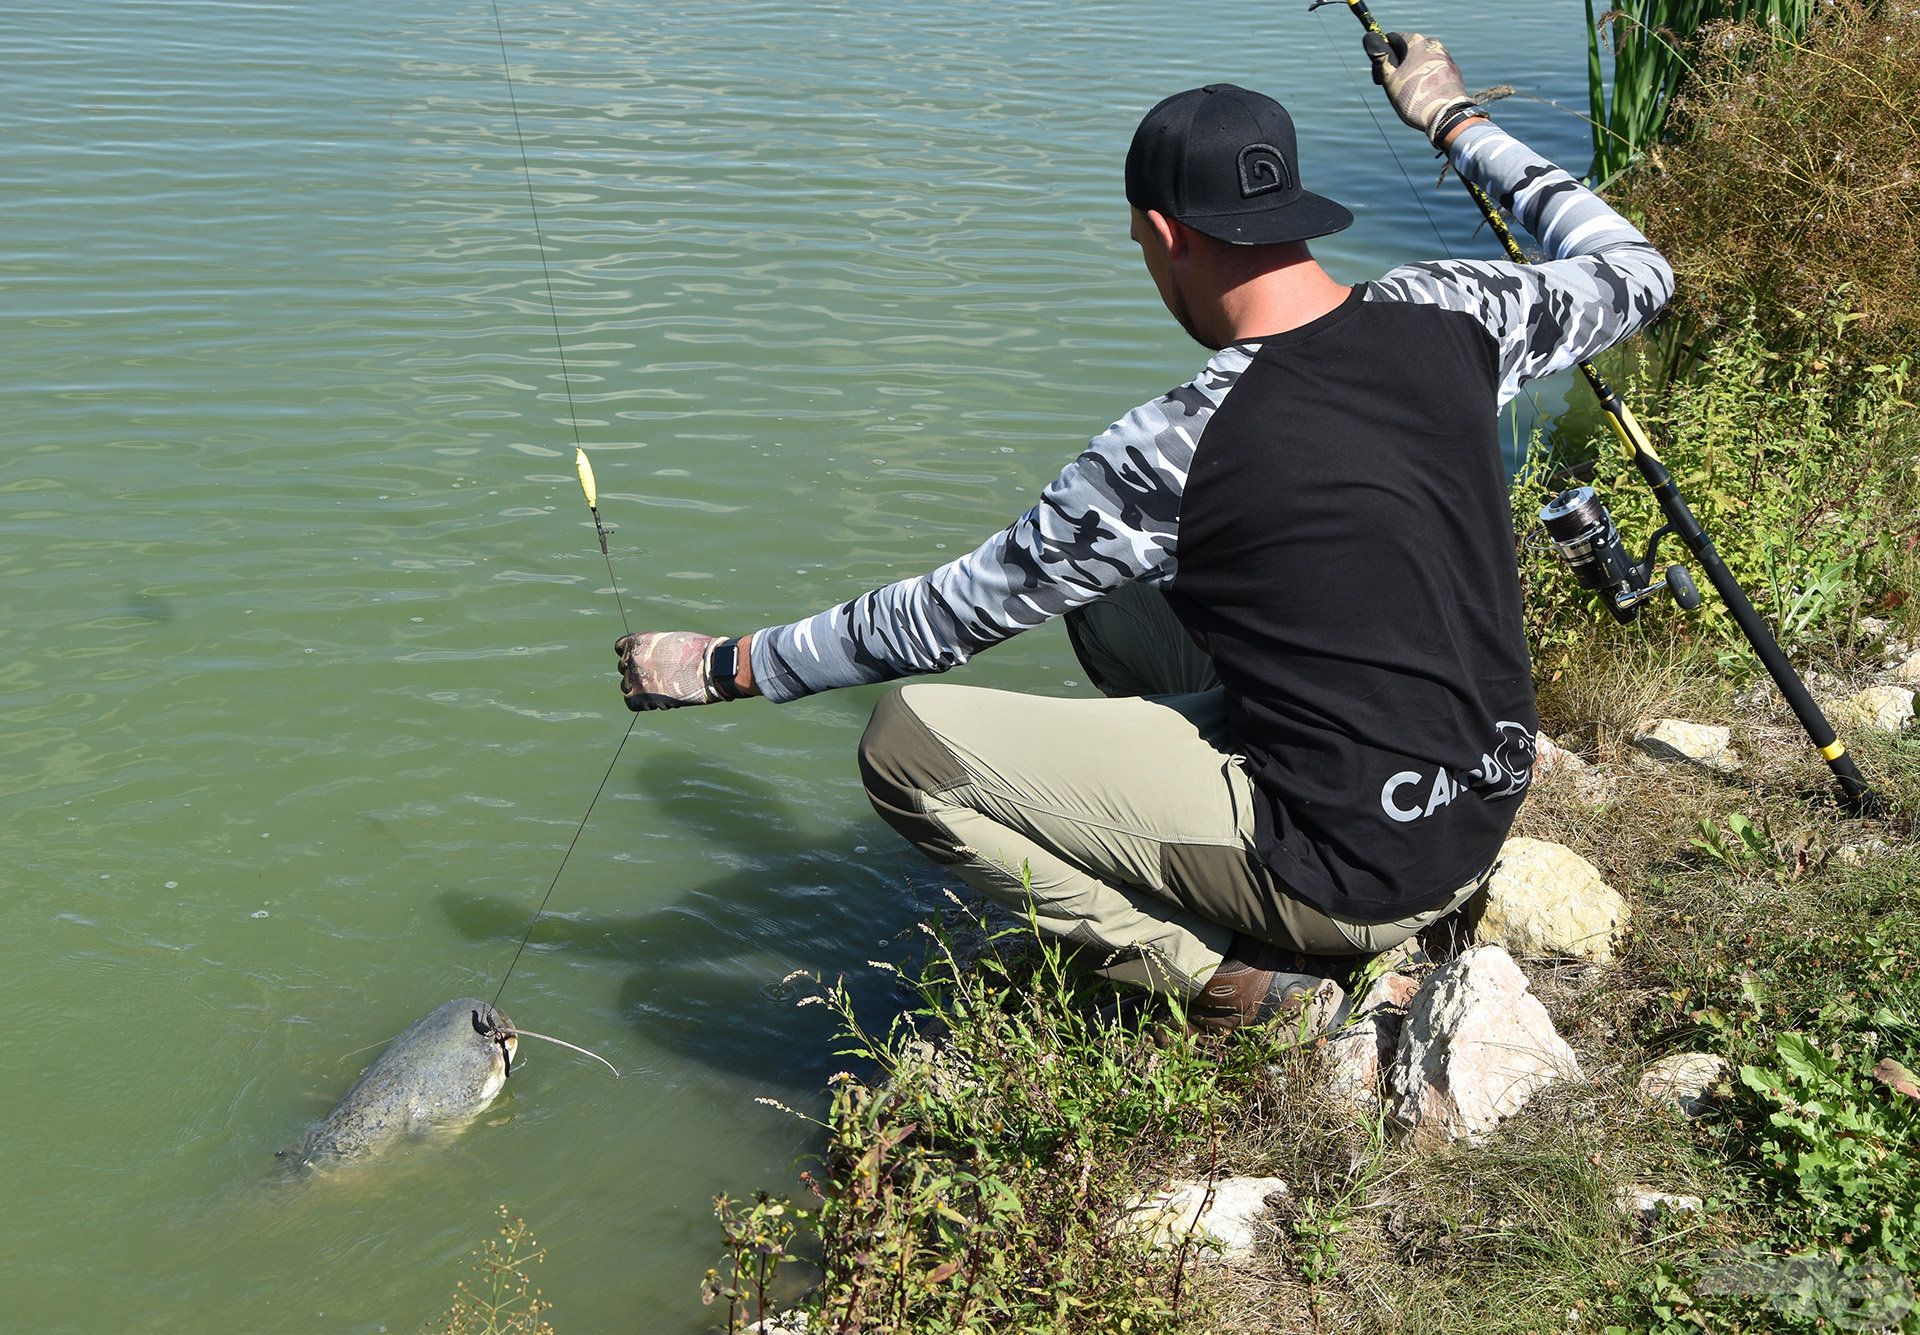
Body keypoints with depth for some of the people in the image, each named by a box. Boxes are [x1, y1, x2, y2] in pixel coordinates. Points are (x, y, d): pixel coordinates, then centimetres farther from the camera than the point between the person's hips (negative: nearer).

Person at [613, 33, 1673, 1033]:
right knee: (1107, 595, 22)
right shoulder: (1445, 318, -6)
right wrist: (1457, 121, 23)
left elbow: (948, 616, -11)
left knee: (906, 741, -9)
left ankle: (1228, 974, -7)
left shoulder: (1173, 453, -22)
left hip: (1350, 877, -8)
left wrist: (729, 668, 2)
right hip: (1485, 811, 8)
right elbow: (1632, 272, 15)